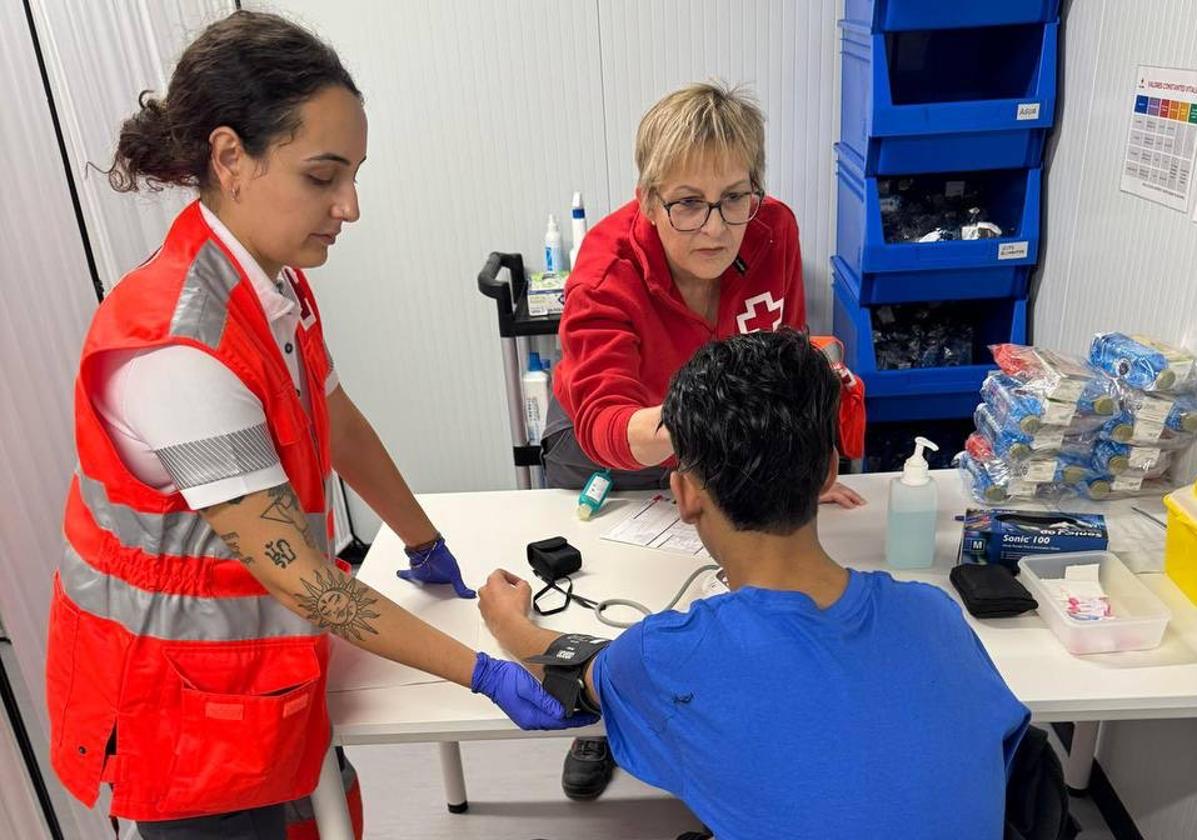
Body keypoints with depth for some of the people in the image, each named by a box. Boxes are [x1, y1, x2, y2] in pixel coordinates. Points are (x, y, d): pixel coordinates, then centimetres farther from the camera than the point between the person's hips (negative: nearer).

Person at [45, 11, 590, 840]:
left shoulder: (274, 284, -4)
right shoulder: (179, 347, -31)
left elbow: (340, 424, 8)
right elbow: (293, 573, -27)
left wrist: (428, 546, 15)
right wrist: (481, 672, -23)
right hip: (178, 688, -7)